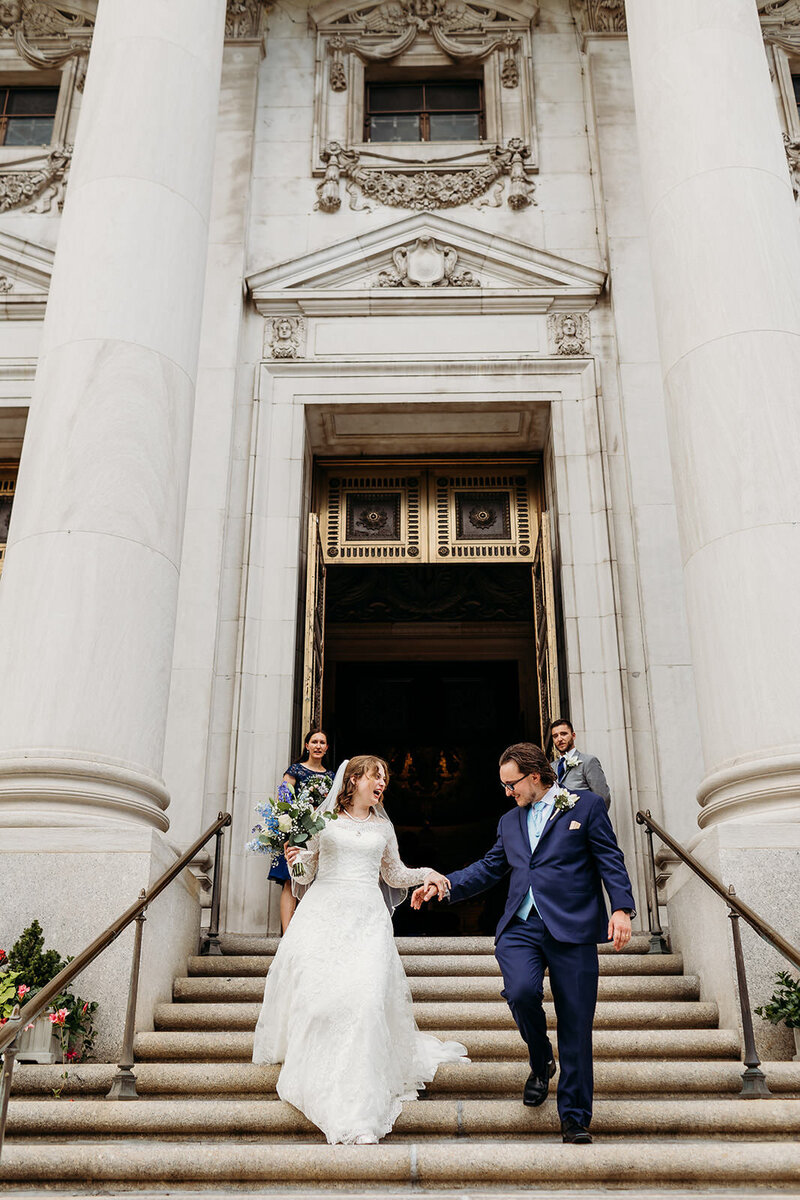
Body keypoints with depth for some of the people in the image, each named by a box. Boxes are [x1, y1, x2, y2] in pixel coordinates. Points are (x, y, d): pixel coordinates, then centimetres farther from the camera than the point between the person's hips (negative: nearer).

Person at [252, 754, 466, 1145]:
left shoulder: (384, 827, 18)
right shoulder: (324, 819, 10)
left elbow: (393, 875, 29)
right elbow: (306, 874, 11)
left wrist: (425, 874, 13)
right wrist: (295, 859, -10)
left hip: (367, 916, 1)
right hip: (323, 912, -1)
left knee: (365, 998, -15)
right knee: (314, 991, -12)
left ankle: (359, 1113, -13)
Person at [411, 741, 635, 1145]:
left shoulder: (586, 805, 6)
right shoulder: (510, 821, 22)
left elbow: (610, 861, 1)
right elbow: (488, 869, 23)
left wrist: (621, 907, -12)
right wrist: (445, 886, 11)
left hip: (571, 929, -3)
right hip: (520, 928, 3)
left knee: (575, 1028, -2)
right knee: (521, 991, -23)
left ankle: (575, 1119, 13)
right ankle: (541, 1061, 8)